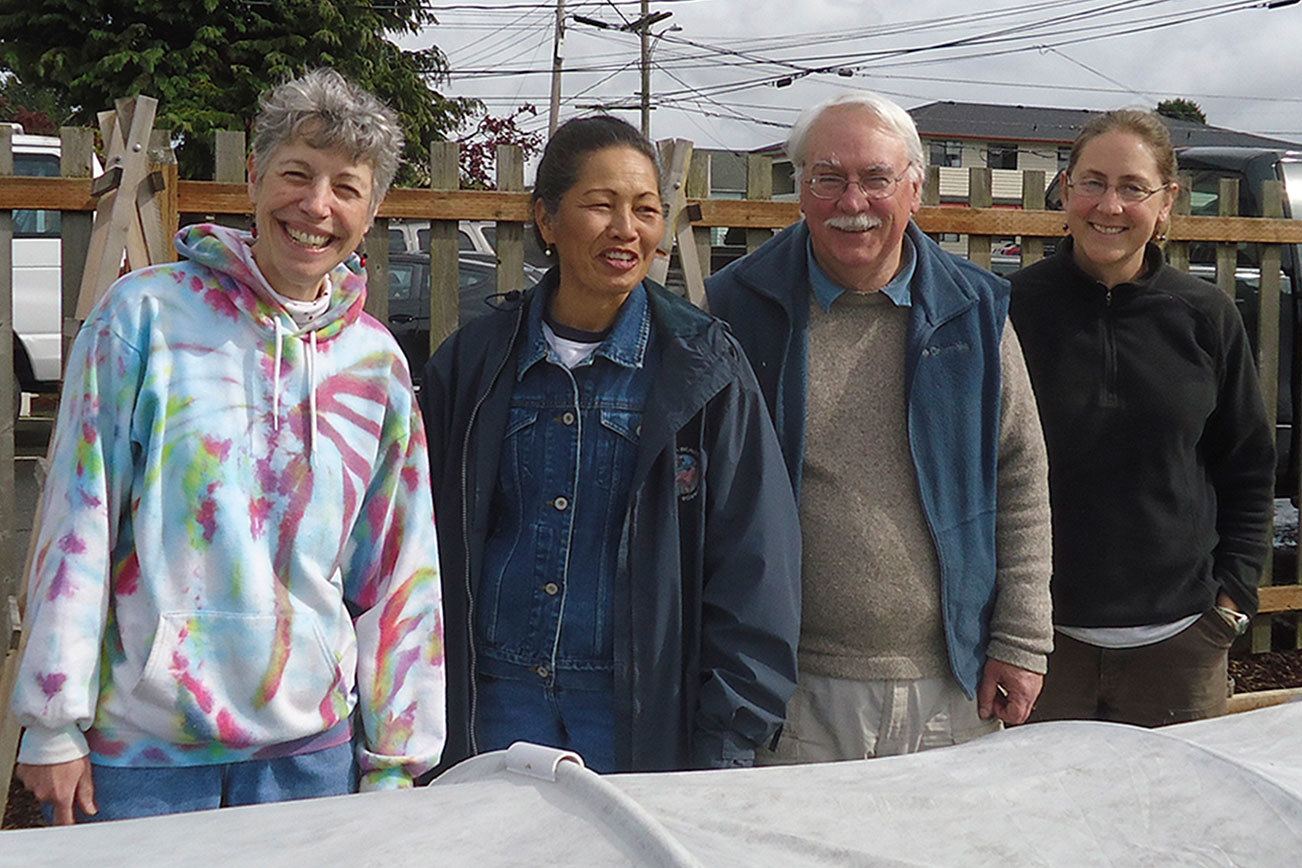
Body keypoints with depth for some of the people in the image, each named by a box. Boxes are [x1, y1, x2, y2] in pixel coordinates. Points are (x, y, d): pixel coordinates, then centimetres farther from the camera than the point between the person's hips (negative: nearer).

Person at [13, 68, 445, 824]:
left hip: (310, 747, 3)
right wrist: (53, 725, -7)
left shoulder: (376, 364, 4)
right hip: (137, 745, -2)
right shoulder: (147, 313, -5)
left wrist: (395, 759, 5)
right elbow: (78, 526, -6)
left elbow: (400, 573, 6)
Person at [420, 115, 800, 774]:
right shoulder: (472, 365, 3)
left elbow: (753, 564, -4)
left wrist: (726, 740, -8)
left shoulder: (704, 368, -3)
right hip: (496, 700, 2)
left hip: (639, 708, -1)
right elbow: (431, 543, 11)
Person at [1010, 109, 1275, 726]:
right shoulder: (1012, 307, -4)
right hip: (1042, 631, -1)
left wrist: (1233, 594, 3)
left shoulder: (1205, 317, 2)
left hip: (1178, 638, 2)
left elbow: (1248, 466, 10)